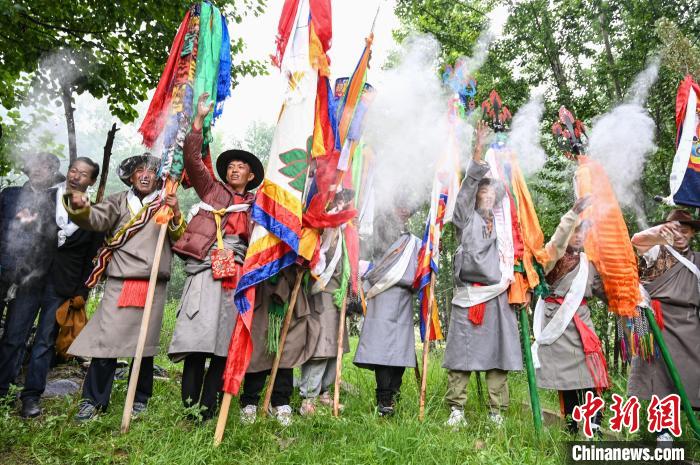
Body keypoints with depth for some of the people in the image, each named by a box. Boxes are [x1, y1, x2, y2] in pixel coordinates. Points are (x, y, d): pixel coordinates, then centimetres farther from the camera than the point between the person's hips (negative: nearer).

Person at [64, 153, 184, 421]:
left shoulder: (166, 206, 11)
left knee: (144, 343, 8)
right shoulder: (119, 201, 11)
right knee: (105, 339, -4)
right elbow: (95, 219, -6)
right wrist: (80, 207, -27)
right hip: (119, 283, 0)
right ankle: (93, 400, 10)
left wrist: (176, 215, -16)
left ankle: (140, 399, 22)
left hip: (153, 286, 0)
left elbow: (180, 239, 2)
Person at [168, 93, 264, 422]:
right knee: (199, 339, -13)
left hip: (236, 274, 2)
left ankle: (208, 409, 5)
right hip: (204, 269, -2)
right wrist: (200, 119, 4)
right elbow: (192, 159, 9)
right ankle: (188, 407, -6)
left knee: (224, 345, -1)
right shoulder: (212, 189, 18)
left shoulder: (256, 204, 22)